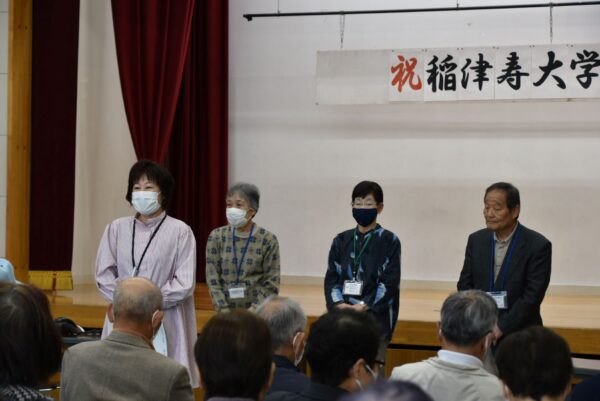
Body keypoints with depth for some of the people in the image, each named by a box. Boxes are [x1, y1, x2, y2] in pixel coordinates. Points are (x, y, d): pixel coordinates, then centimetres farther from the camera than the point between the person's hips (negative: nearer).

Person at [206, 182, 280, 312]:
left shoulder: (268, 240, -4)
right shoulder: (216, 237, 2)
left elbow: (271, 284, -3)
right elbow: (212, 280, 0)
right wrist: (224, 312, -9)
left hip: (257, 312, -2)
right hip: (226, 312, 2)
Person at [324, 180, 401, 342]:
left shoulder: (389, 241, 2)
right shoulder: (341, 241, 12)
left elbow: (389, 282, -5)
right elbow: (331, 277, 8)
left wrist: (362, 306, -14)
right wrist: (340, 305, -10)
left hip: (375, 317, -3)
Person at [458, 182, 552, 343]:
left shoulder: (538, 245, -9)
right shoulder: (476, 240, 5)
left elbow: (533, 296, -12)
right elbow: (465, 285, 8)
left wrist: (502, 327, -16)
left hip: (519, 336, -3)